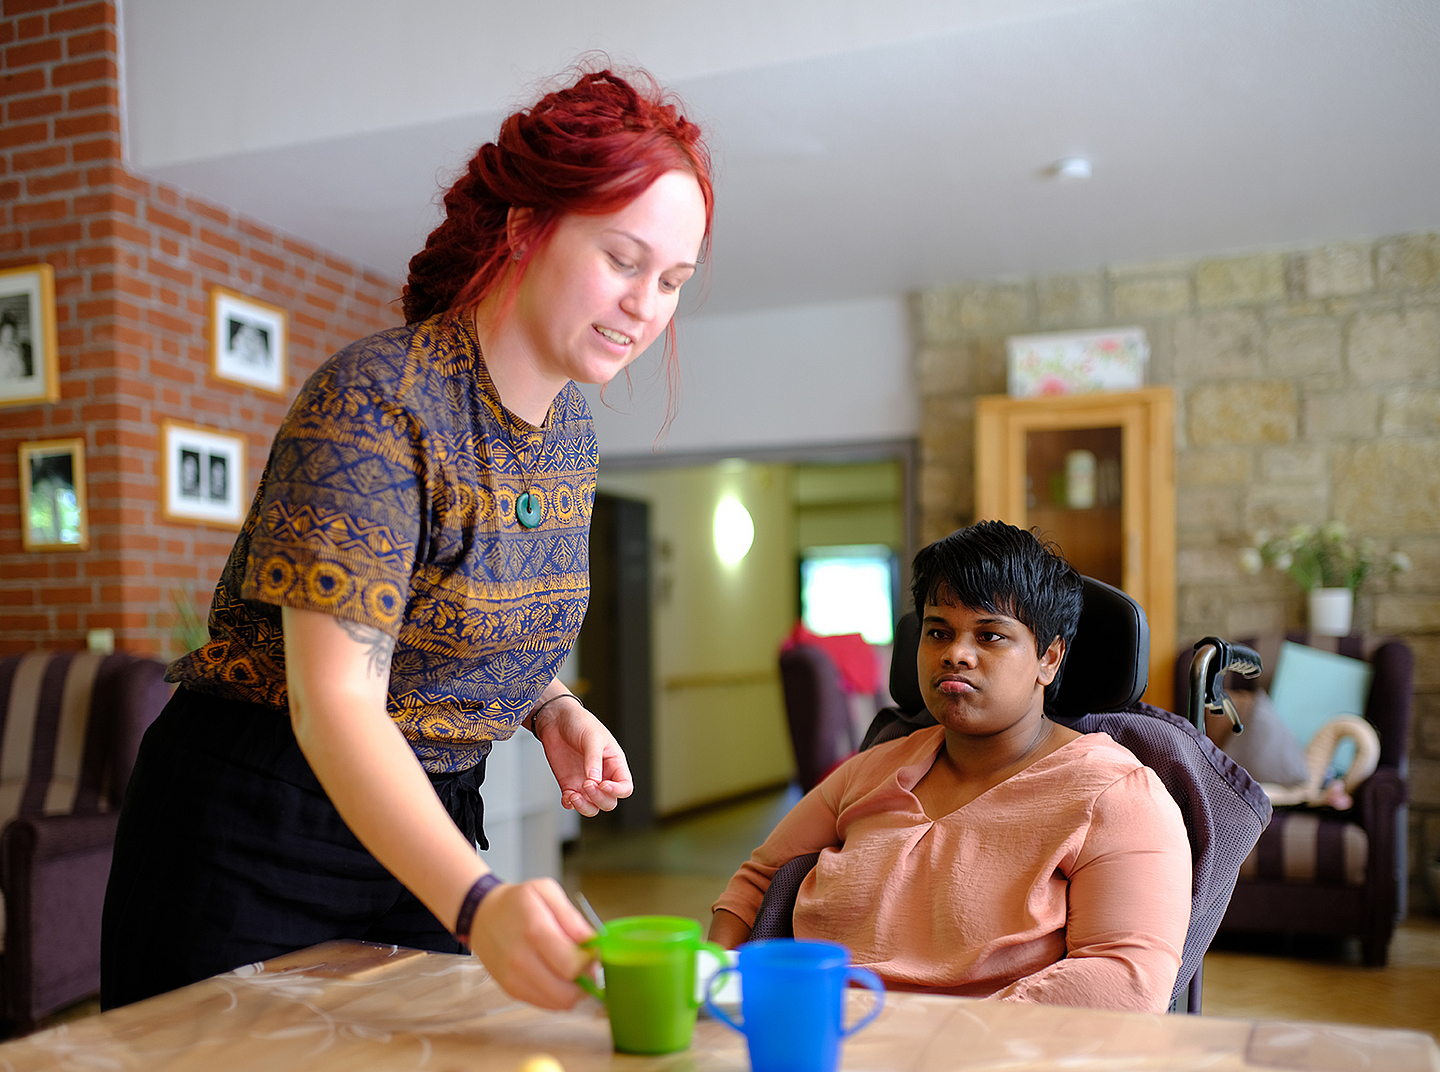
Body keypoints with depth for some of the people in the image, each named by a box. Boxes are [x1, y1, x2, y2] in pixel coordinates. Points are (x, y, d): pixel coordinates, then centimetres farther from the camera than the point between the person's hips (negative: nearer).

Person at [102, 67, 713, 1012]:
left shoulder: (572, 430, 1)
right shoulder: (376, 401, -24)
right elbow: (335, 703, -31)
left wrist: (552, 711, -5)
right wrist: (477, 901, -44)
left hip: (428, 826, 7)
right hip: (258, 826, -7)